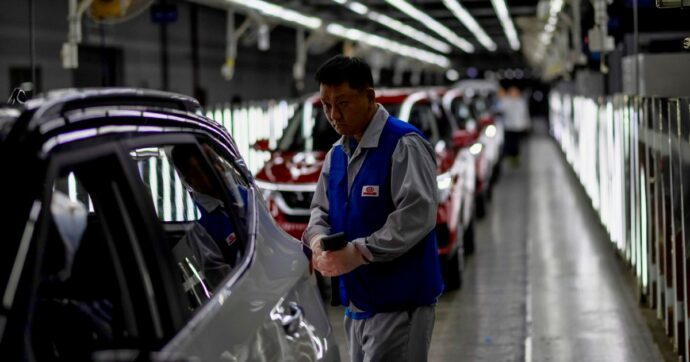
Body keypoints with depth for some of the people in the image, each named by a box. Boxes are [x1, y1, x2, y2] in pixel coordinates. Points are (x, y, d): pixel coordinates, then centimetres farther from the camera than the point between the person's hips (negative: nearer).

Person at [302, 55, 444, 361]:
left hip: (398, 301, -8)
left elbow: (416, 216, -21)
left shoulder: (404, 145, -12)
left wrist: (359, 252, -24)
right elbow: (321, 208, 19)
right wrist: (317, 239, -5)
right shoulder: (337, 154, 14)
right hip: (357, 302, 8)